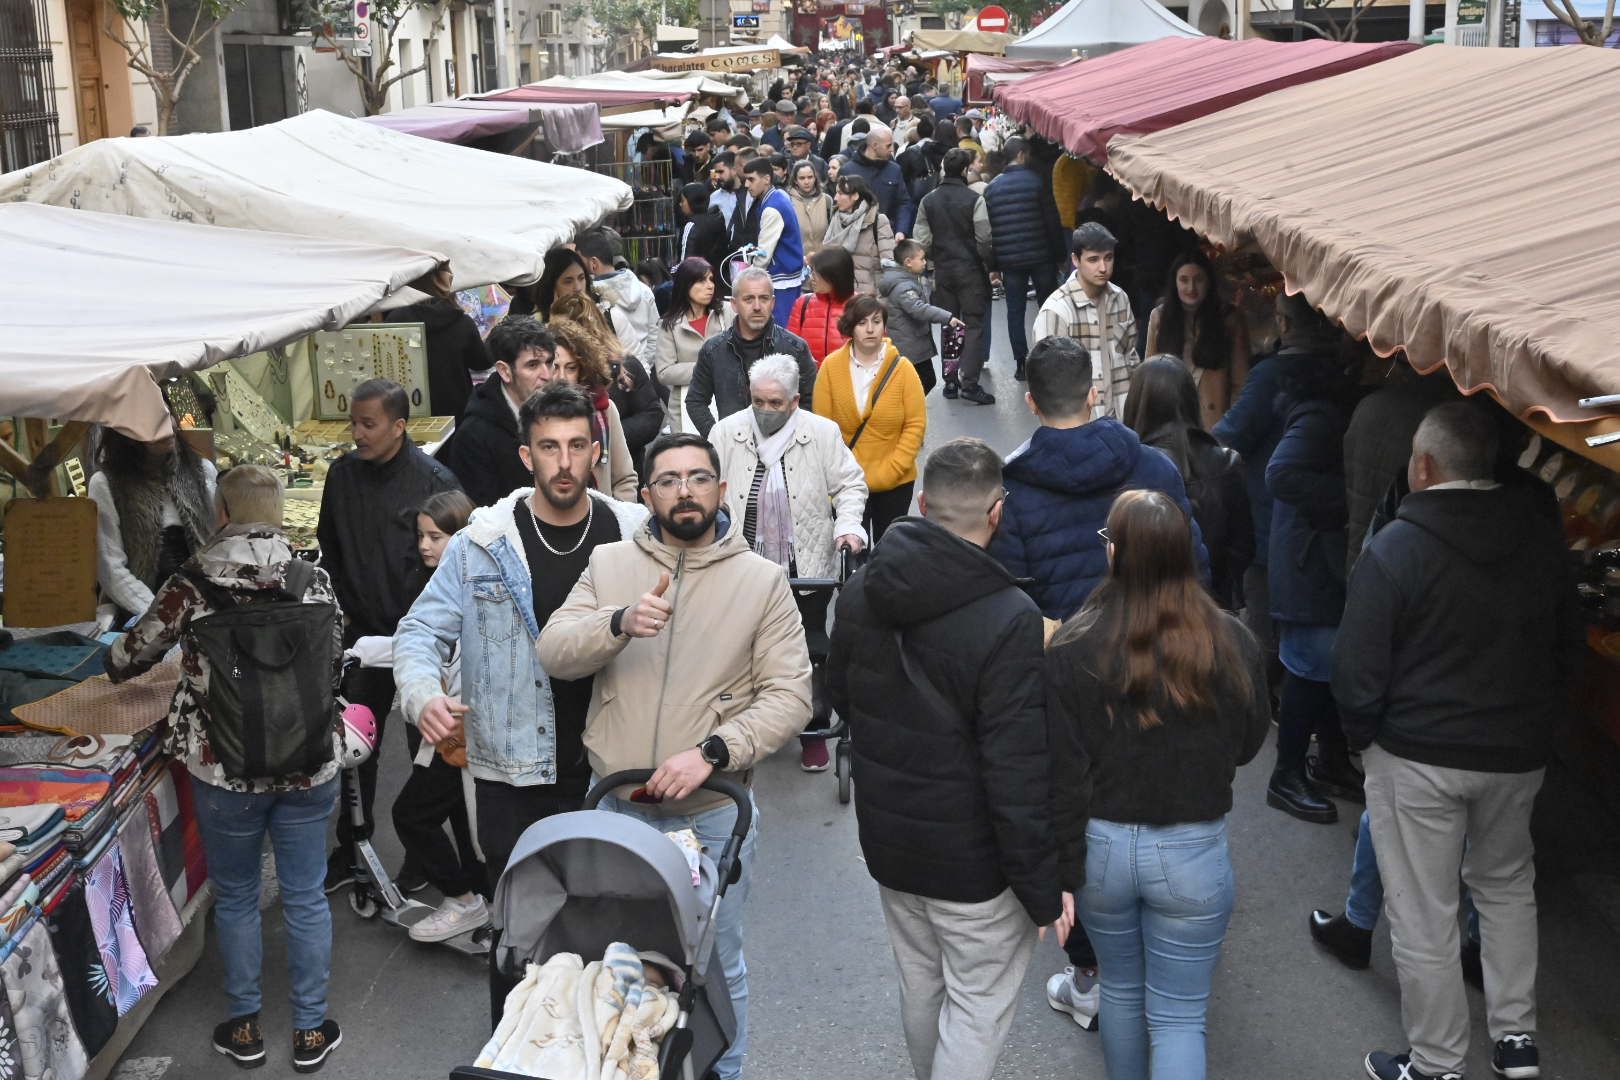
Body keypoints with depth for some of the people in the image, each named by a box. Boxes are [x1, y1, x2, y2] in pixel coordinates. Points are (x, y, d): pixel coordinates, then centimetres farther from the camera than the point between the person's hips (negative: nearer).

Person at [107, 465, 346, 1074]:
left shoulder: (190, 586, -10)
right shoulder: (315, 582, -6)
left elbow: (130, 656, 4)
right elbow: (335, 664, 4)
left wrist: (113, 663, 28)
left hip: (225, 772, -1)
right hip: (309, 768, 1)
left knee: (235, 898, 18)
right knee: (305, 898, 14)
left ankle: (245, 1028, 31)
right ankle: (311, 1031, 25)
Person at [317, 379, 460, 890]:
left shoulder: (435, 481, -14)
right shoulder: (343, 474, 1)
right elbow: (330, 550, 15)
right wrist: (339, 608, 10)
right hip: (363, 633, 4)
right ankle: (351, 850, 24)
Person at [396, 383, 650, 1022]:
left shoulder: (637, 537, -2)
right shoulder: (482, 545, -6)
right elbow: (422, 631, -3)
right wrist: (422, 695, -22)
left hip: (611, 768, 2)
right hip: (514, 772, -1)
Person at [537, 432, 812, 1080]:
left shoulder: (762, 580, -5)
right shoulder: (609, 565, 1)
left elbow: (789, 696, -10)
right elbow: (555, 653, -8)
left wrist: (711, 753, -23)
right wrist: (621, 623, -27)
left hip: (714, 816, -2)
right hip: (617, 808, 2)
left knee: (717, 966, 13)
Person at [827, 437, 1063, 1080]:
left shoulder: (860, 593, -6)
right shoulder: (1009, 620, -26)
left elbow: (840, 695, 12)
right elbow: (1019, 774, -24)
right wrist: (1043, 890, -13)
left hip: (886, 837, 7)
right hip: (972, 858, -6)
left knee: (919, 986, 25)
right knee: (978, 1004, 9)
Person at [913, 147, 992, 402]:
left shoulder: (928, 201, 2)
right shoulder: (974, 200, -11)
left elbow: (922, 240, 2)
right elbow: (984, 239, -12)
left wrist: (935, 262, 15)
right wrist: (990, 265, 2)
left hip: (942, 270, 4)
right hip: (970, 269, -4)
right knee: (975, 325, -1)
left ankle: (950, 381, 14)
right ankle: (969, 382, -11)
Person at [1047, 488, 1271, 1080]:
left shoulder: (1072, 648, -16)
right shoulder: (1232, 643, -13)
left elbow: (1062, 775, -12)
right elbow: (1247, 744, 3)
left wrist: (1063, 872, -4)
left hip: (1102, 845, 1)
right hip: (1193, 852, -1)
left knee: (1121, 988, 24)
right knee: (1179, 1018, 9)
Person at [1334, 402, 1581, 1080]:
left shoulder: (1395, 549, -17)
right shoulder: (1541, 534, -1)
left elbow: (1357, 670, -17)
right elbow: (1570, 643, 11)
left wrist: (1363, 736, 1)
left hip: (1419, 756, -5)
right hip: (1520, 752, 5)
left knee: (1424, 918, 7)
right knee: (1507, 884, 26)